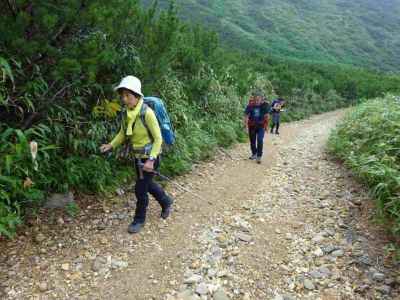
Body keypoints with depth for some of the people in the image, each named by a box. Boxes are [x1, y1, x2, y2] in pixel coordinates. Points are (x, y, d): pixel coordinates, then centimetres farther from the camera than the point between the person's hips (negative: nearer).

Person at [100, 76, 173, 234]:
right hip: (137, 156, 7)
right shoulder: (127, 112, -4)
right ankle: (166, 202, 48)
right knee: (147, 184, 23)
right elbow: (123, 133, 8)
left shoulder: (147, 113, -25)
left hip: (150, 157, -7)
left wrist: (151, 160, -28)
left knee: (140, 189, 2)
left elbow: (158, 139, -21)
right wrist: (111, 145, -8)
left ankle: (139, 219, 26)